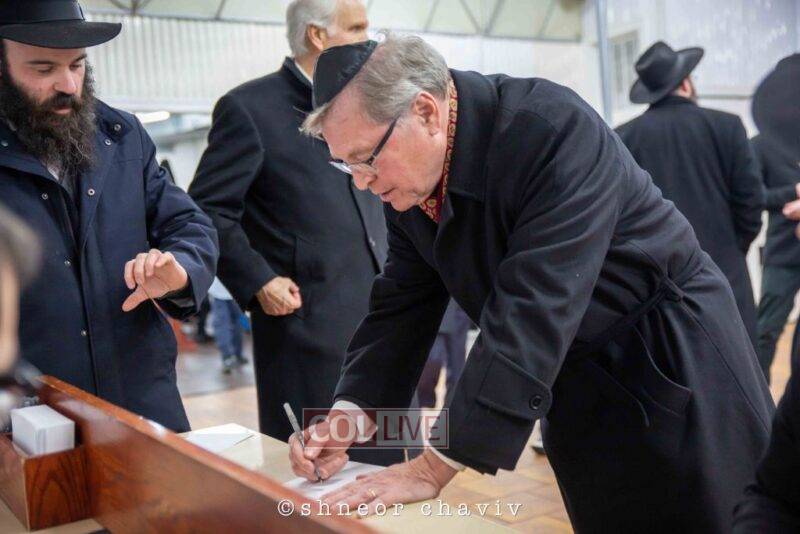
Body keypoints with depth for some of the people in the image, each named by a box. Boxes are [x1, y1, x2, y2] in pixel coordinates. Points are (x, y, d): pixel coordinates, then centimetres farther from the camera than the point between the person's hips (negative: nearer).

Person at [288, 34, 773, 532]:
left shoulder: (552, 130, -30)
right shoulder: (410, 178, -6)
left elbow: (533, 310, -35)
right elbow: (403, 304, 0)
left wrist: (436, 466, -33)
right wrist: (352, 413, -14)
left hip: (679, 379, -6)